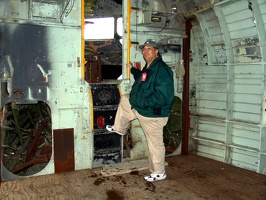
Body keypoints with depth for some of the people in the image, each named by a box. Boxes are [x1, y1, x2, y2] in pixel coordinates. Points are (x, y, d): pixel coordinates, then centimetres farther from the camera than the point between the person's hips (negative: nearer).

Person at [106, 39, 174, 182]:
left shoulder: (162, 70, -25)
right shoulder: (148, 68, 7)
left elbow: (161, 97, -32)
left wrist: (140, 101, -25)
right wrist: (133, 70, 29)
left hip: (153, 115, -10)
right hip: (139, 108, 10)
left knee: (155, 144, 3)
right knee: (124, 99, 25)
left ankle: (159, 173, 23)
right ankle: (119, 128, 39)